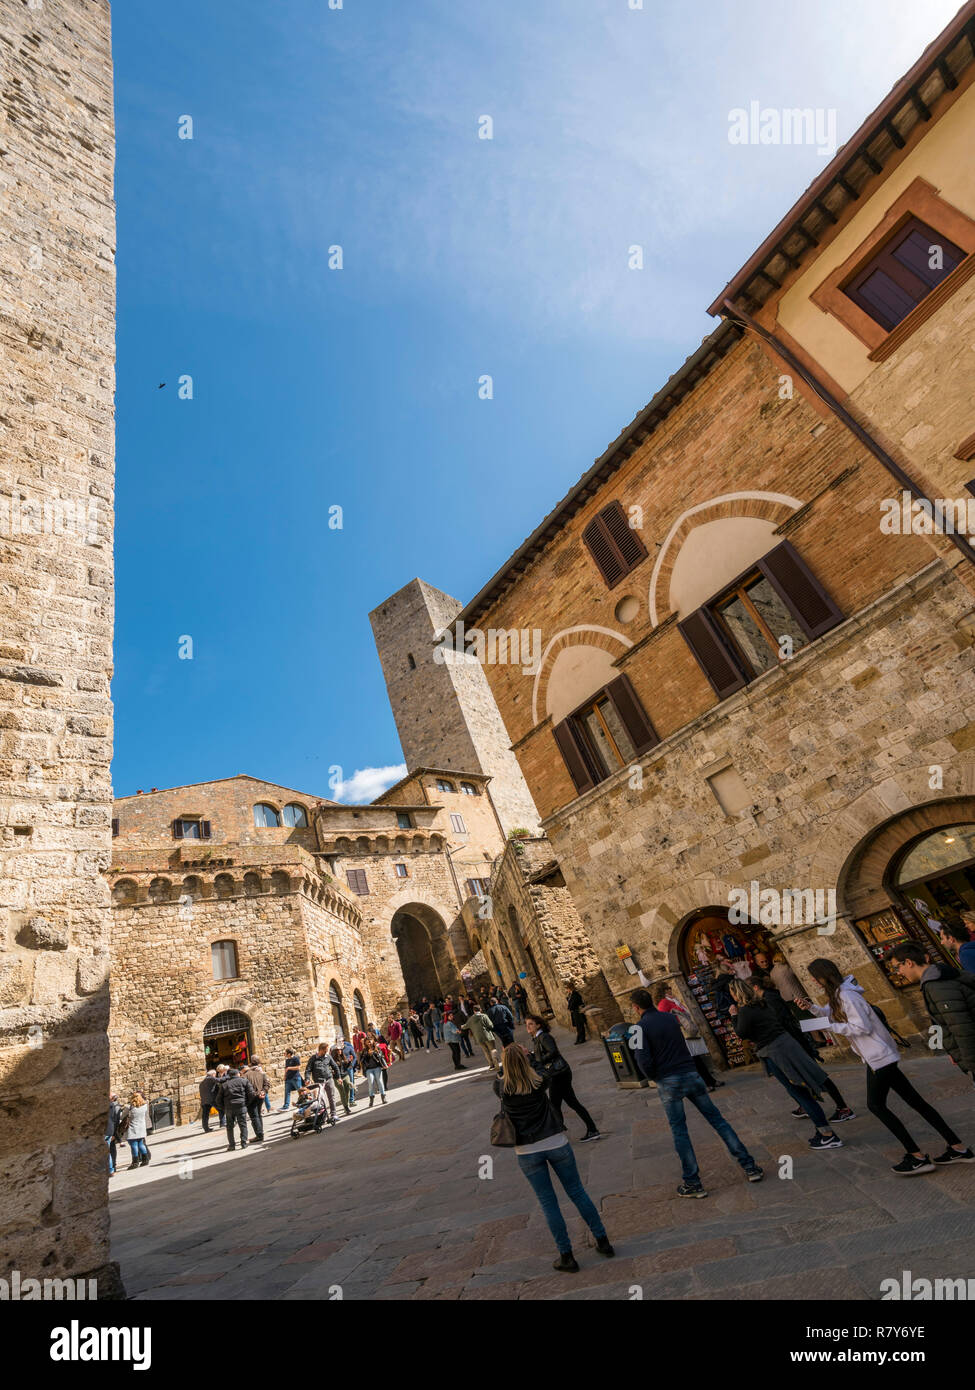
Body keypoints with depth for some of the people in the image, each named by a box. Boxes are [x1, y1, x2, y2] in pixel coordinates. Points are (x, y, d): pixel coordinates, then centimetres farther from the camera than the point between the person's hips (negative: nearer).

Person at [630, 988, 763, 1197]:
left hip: (668, 1083, -4)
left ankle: (693, 1183, 13)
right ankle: (749, 1167, 16)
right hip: (691, 1074, 5)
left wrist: (654, 1077, 3)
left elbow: (644, 1060, -16)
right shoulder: (670, 1018, 8)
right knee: (717, 1119, 13)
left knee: (679, 1131, 9)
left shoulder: (640, 1028, -9)